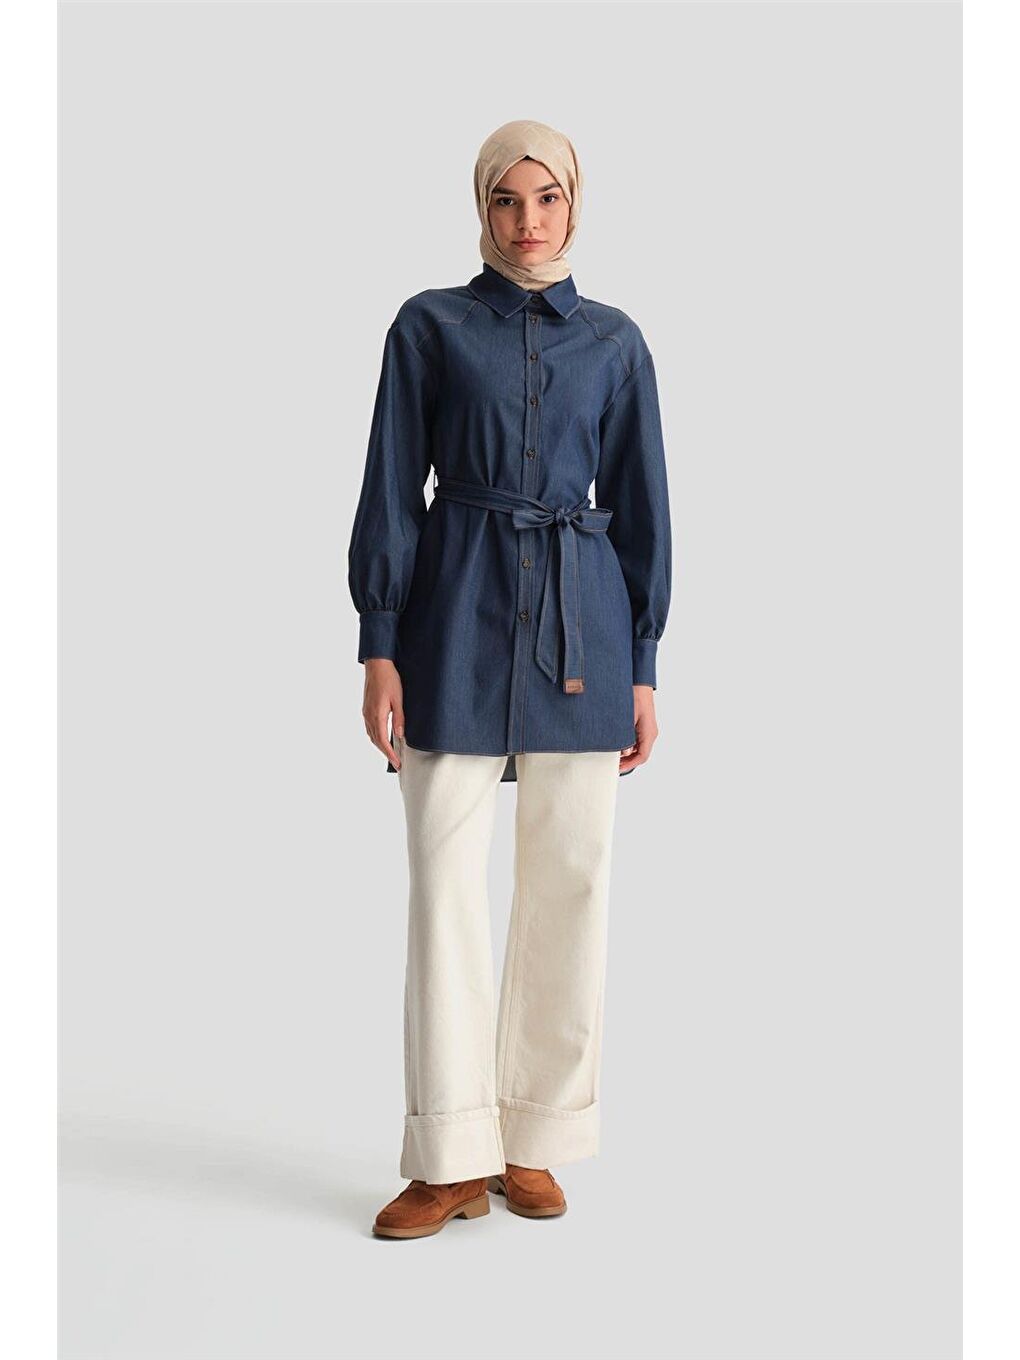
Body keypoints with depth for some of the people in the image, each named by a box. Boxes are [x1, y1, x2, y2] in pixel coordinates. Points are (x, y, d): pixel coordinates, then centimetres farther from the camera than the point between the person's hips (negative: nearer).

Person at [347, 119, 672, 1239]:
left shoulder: (614, 342, 10)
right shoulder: (430, 326, 6)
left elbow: (640, 507, 10)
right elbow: (391, 489, 3)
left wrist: (642, 665, 5)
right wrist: (379, 644, -5)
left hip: (578, 620, 2)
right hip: (458, 611, -1)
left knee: (569, 884, 3)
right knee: (446, 882, -3)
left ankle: (535, 1142, 17)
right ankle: (454, 1159, 7)